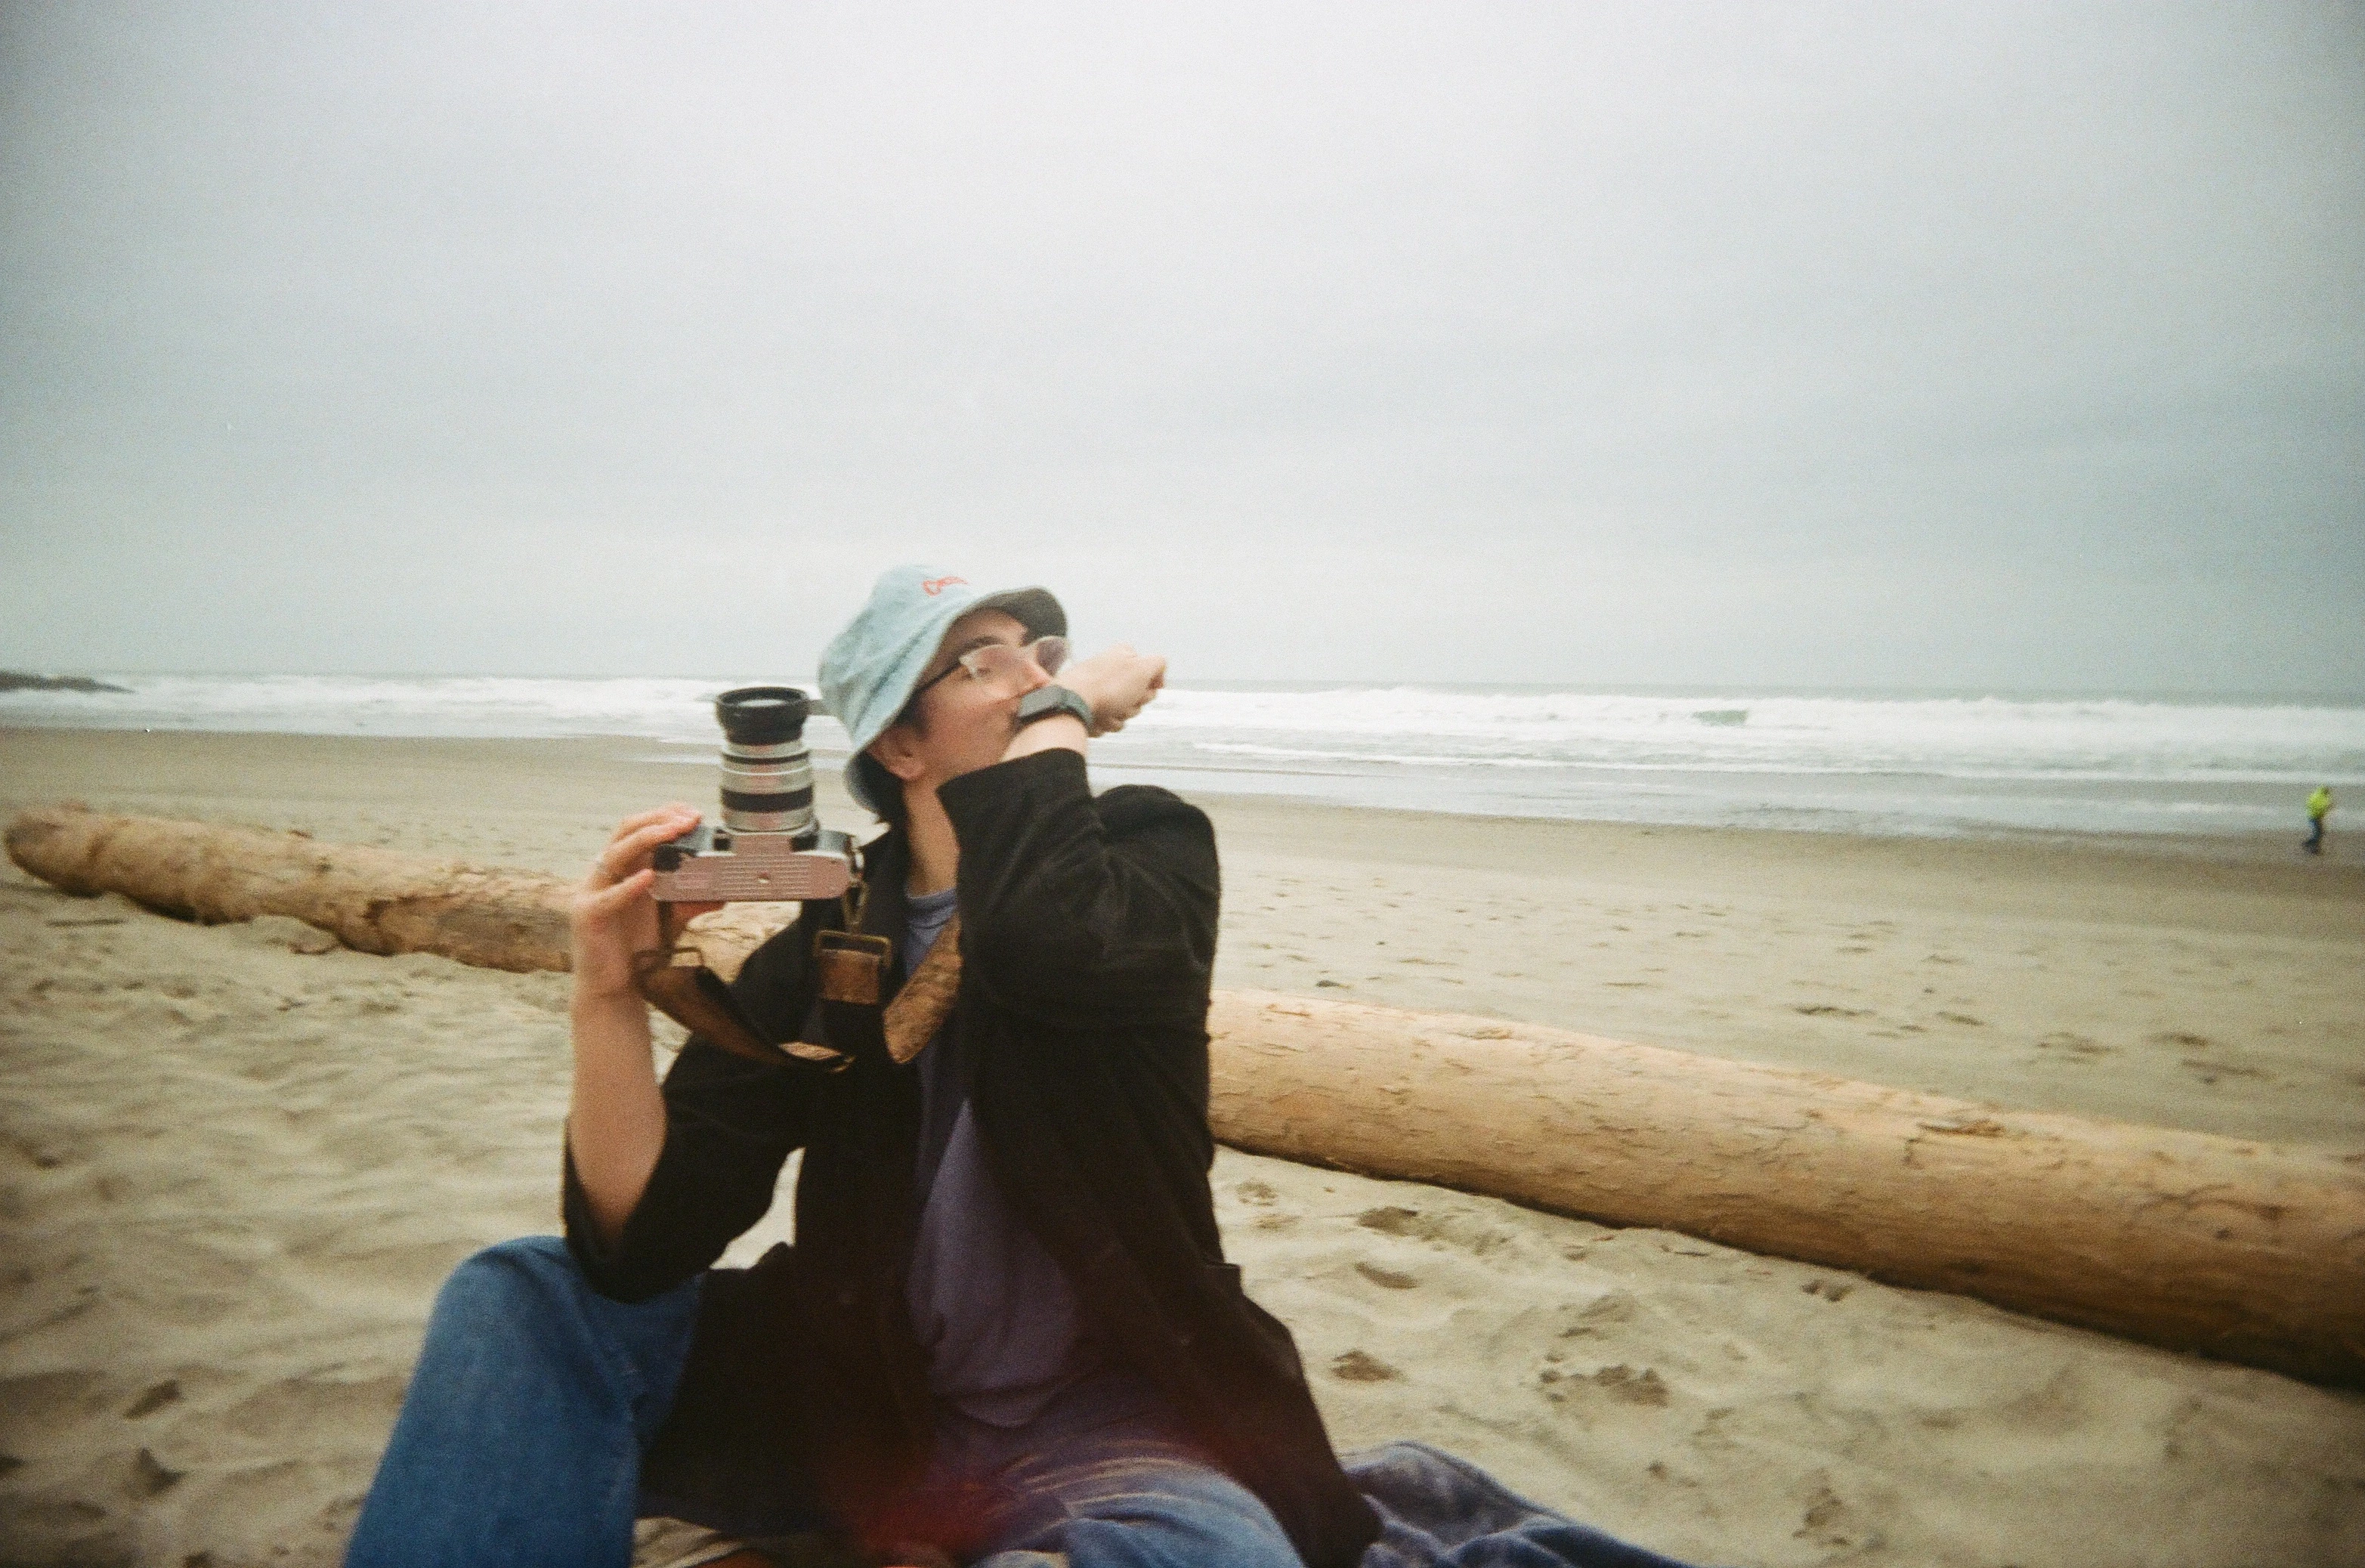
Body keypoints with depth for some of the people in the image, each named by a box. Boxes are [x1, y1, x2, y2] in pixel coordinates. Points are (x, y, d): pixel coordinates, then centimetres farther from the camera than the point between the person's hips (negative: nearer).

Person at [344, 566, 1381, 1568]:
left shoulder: (1149, 849, -7)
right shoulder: (823, 942, -2)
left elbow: (1048, 937, -34)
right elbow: (648, 1243, -9)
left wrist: (1067, 708, -19)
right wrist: (609, 998, -23)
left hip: (1096, 1422, -2)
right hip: (855, 1401, 2)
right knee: (520, 1298, -10)